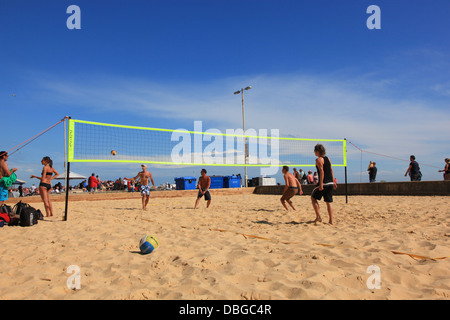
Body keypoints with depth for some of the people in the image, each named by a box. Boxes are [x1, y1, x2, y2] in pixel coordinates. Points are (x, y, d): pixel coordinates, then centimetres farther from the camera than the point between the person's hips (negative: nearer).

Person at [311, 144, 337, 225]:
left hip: (324, 183, -7)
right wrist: (334, 182, 20)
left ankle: (318, 217, 5)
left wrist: (321, 184, -20)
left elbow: (321, 171, -18)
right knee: (329, 202, 10)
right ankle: (331, 220, 7)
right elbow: (331, 171, 17)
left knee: (313, 198, 10)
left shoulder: (319, 159, -9)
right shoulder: (327, 158, 15)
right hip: (330, 183, 7)